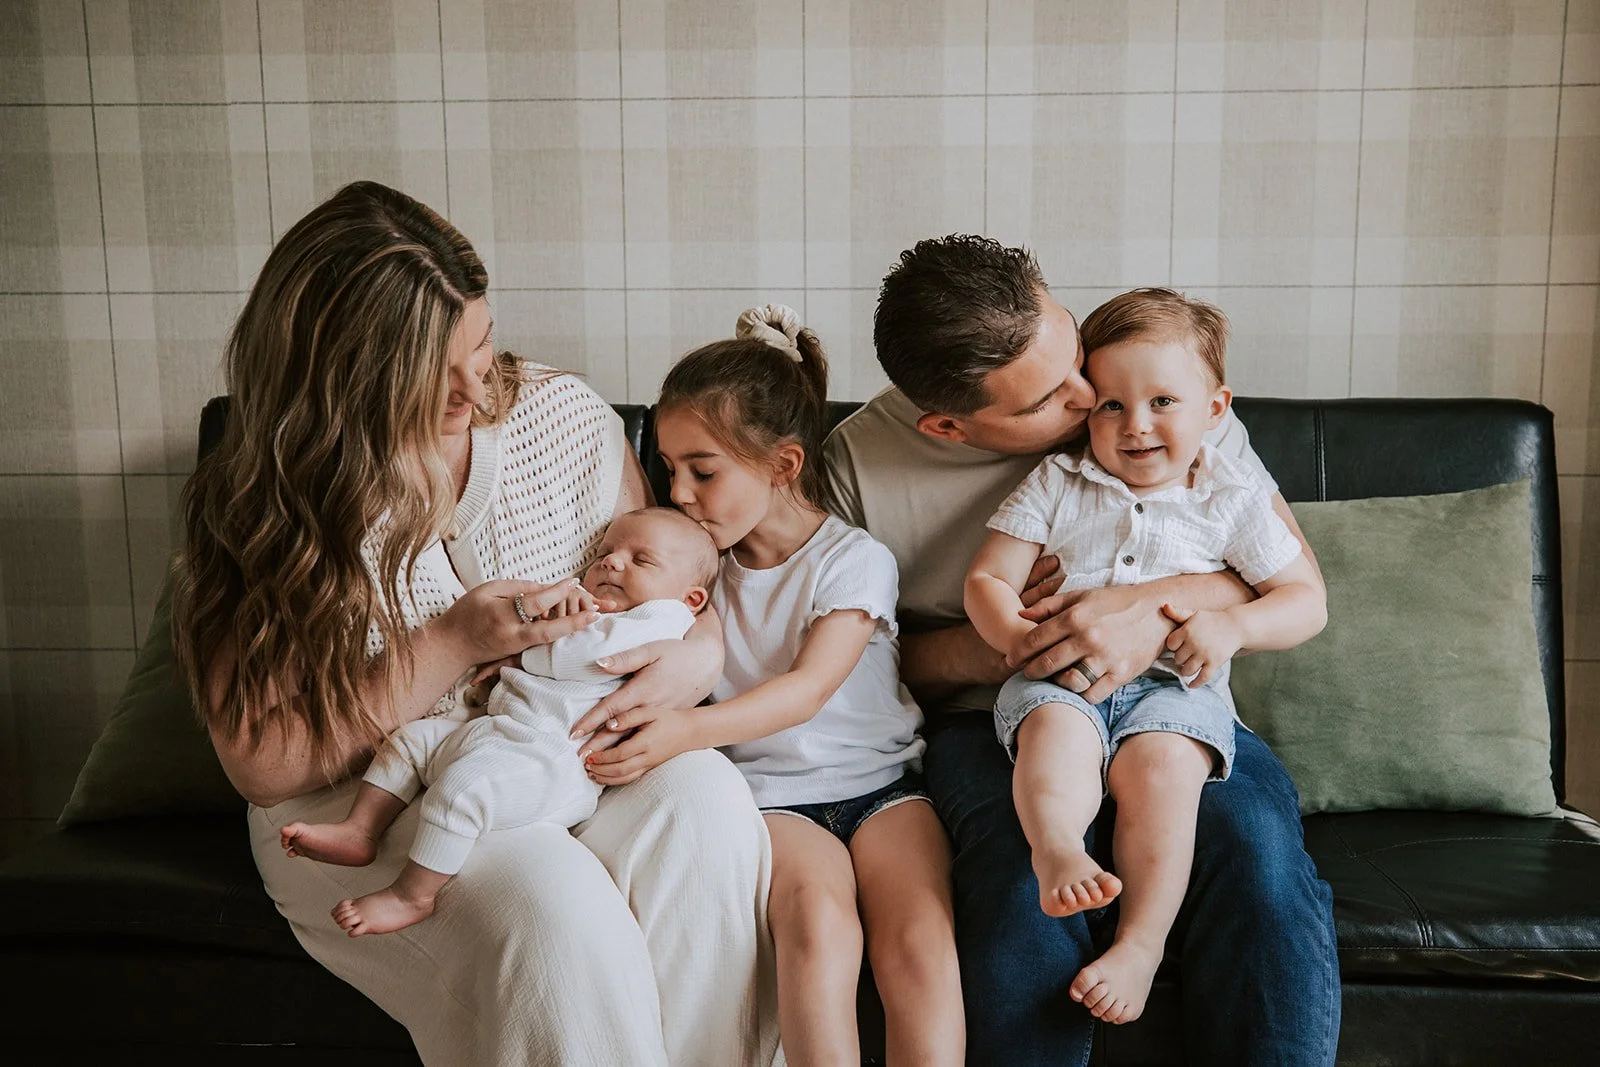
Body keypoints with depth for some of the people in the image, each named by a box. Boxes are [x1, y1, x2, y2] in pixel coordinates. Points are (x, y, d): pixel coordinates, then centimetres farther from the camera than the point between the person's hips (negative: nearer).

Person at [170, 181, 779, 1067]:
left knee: (700, 800, -30)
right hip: (363, 803, -2)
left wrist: (703, 649, -15)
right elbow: (262, 766, -9)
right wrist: (451, 647, -19)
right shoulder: (257, 509, -8)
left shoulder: (561, 416, -1)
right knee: (550, 898, -34)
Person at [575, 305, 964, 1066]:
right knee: (819, 918, -30)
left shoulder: (855, 561, -3)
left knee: (921, 932, -26)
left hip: (879, 779, -1)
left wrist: (684, 731, -28)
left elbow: (806, 691, -14)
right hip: (772, 795, 1)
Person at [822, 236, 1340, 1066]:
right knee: (1032, 870, -34)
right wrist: (987, 647, -15)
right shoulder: (858, 465, -4)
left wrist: (1160, 606, -20)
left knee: (1256, 845, -31)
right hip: (991, 716, -1)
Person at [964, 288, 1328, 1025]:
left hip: (1175, 685, 0)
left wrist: (1232, 625, -10)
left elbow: (1308, 601, 10)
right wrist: (1021, 638, -15)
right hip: (1062, 677, 1)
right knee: (1055, 729, -33)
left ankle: (1142, 940, -31)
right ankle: (1056, 849, -56)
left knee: (1159, 763, -30)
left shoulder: (1231, 500, 10)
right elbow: (987, 580, 6)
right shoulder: (1056, 484, 10)